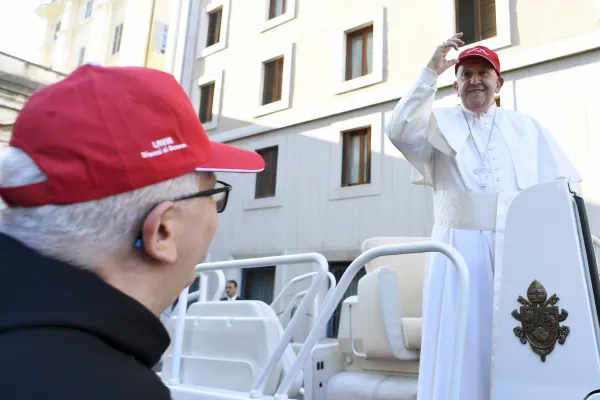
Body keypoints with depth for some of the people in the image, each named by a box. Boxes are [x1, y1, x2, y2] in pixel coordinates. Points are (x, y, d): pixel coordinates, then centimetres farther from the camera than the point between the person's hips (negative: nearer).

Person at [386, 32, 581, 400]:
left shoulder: (527, 127, 18)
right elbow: (401, 132, -10)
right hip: (460, 248, -2)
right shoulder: (440, 123, 11)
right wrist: (431, 72, -11)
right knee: (459, 345, -3)